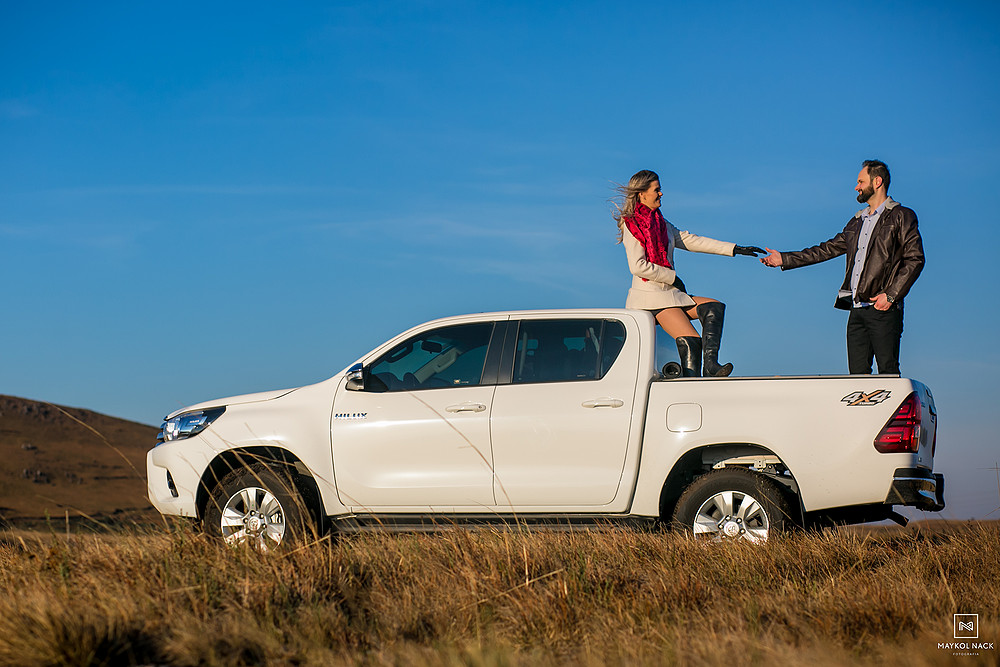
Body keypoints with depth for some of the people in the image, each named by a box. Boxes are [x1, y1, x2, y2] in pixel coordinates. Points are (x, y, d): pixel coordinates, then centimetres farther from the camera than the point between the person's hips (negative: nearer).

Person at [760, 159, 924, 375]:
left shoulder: (901, 217, 2)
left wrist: (890, 295, -14)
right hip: (857, 309, 7)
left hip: (883, 309, -7)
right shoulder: (857, 222, 23)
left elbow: (915, 258, -6)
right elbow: (828, 249, 26)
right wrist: (784, 259, 22)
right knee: (858, 373, 1)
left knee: (888, 373, -10)